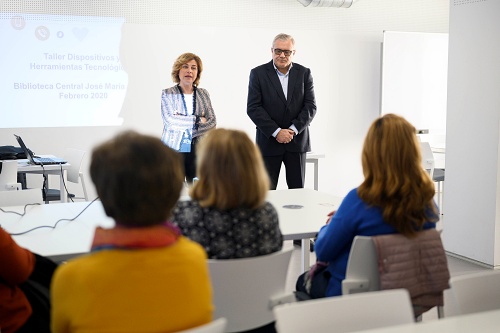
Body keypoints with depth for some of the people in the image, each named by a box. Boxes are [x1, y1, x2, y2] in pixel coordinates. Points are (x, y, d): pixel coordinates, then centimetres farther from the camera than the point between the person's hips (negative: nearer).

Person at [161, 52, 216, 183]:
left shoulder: (203, 94, 12)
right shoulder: (167, 93, 4)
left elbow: (212, 122, 3)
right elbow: (170, 121, -9)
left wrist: (183, 122, -9)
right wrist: (198, 120, -6)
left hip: (198, 151, 2)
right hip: (174, 149, -2)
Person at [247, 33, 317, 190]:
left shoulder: (304, 73, 4)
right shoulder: (258, 73, -2)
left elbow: (310, 106, 0)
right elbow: (253, 108, -8)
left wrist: (293, 129, -14)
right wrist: (276, 132, -15)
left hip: (297, 141, 2)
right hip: (268, 141, -1)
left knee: (298, 190, 7)